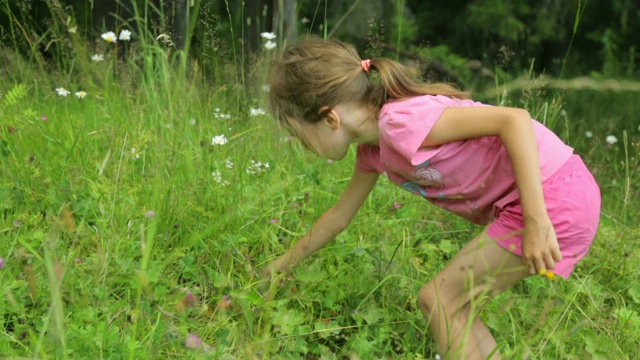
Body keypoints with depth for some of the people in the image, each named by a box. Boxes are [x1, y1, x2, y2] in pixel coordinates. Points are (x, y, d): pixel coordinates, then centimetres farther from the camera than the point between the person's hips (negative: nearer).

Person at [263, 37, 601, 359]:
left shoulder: (400, 122, -20)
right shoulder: (373, 149, 9)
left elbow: (515, 119, -27)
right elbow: (339, 215, 26)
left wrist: (536, 223, -28)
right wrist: (283, 264, 34)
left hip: (555, 193, -9)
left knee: (437, 300, -4)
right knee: (452, 306, 12)